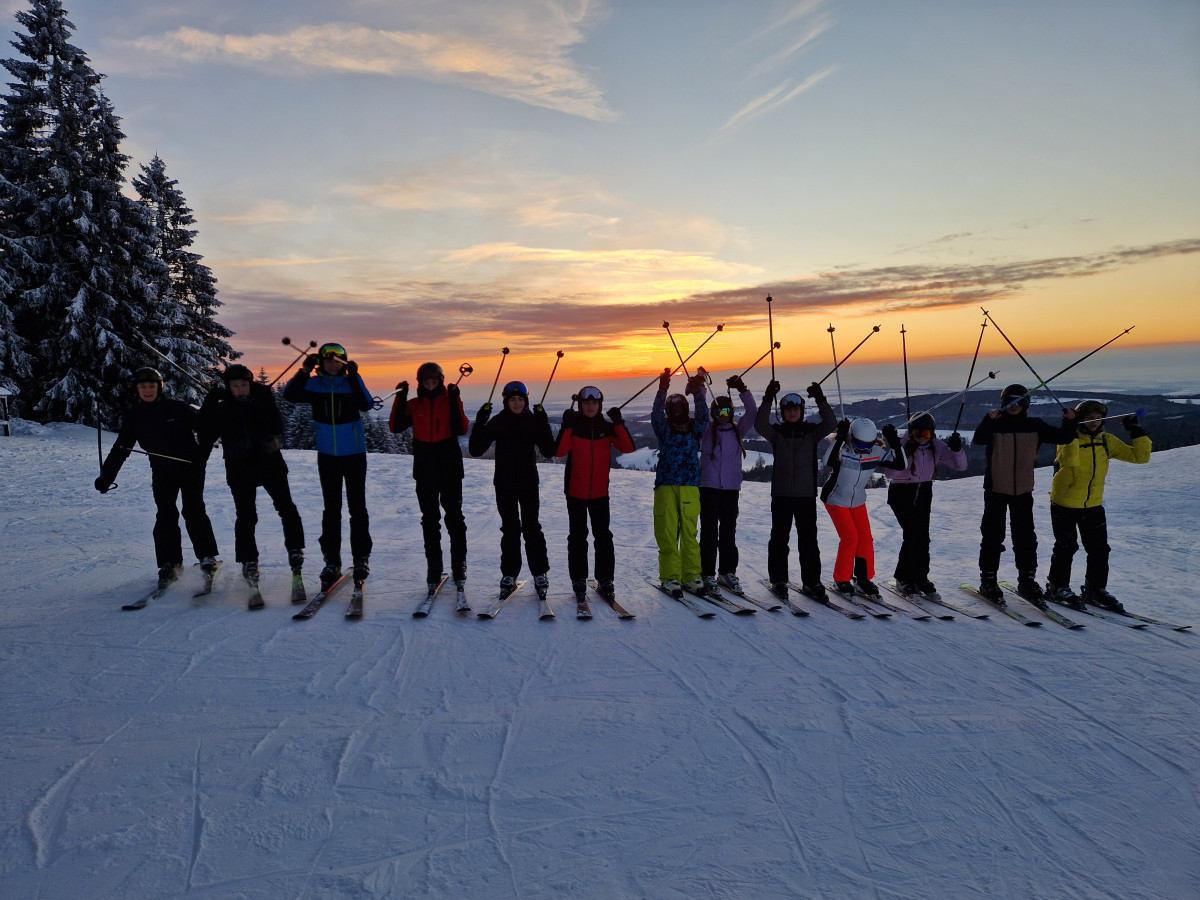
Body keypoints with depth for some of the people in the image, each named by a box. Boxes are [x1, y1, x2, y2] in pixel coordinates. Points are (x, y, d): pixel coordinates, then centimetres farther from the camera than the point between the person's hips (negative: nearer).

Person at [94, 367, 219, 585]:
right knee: (165, 516, -3)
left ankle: (208, 557, 0)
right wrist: (106, 476, -4)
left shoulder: (176, 407, -6)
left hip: (191, 466, -3)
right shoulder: (133, 416, 2)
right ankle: (170, 563, 4)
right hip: (162, 472, 3)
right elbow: (120, 449, 4)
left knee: (193, 511, -8)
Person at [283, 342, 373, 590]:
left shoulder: (352, 381, -4)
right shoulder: (314, 384, 1)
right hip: (327, 455, 2)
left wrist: (354, 376, -25)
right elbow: (289, 395, -14)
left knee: (357, 507, 3)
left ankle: (361, 558, 14)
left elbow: (366, 404, -20)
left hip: (354, 454, -2)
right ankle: (332, 562, 15)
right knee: (331, 508, 7)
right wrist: (305, 370, -21)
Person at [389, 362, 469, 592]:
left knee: (454, 515, -2)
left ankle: (459, 564, 5)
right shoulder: (414, 405, 7)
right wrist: (400, 398, -10)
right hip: (424, 469, 2)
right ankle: (433, 566, 12)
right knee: (429, 518, 6)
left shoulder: (451, 400, 2)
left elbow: (461, 429, -11)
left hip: (450, 468, -2)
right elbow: (395, 427, -3)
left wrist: (455, 400, -18)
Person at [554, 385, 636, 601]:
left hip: (600, 491, 1)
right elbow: (559, 451, -16)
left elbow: (628, 447, -9)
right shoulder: (572, 426, -1)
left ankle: (605, 579, 7)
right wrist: (566, 426, -24)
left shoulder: (607, 427, 4)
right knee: (577, 536, 5)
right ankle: (578, 579, 14)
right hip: (575, 491, -1)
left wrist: (618, 423, -16)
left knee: (603, 535, 0)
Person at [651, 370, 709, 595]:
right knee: (667, 532, -4)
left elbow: (703, 416, -7)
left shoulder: (694, 428, 11)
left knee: (689, 532, -1)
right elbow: (656, 414, -9)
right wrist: (663, 389, -20)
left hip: (690, 486, 1)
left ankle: (691, 575, 6)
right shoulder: (663, 428, 8)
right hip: (665, 485, -1)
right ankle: (670, 576, 2)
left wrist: (697, 392, -17)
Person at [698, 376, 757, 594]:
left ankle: (728, 572, 20)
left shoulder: (738, 429, 8)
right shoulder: (707, 429, 6)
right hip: (708, 487, -2)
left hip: (731, 488, 2)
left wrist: (742, 390, -13)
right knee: (709, 532, -1)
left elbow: (752, 412, -3)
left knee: (729, 532, 9)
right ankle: (708, 574, 5)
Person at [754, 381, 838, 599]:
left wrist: (820, 400, -21)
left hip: (806, 494, 0)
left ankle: (812, 581, 9)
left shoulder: (811, 431, 5)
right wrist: (768, 399, -25)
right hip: (781, 494, 0)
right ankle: (778, 580, 14)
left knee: (808, 539, 2)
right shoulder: (776, 432, 3)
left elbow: (830, 424, -11)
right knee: (779, 538, 5)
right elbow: (759, 425, -16)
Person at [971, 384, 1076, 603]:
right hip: (996, 488, -2)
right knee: (993, 535, 3)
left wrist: (1069, 422, -13)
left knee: (1025, 536, 7)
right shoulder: (995, 424, -5)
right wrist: (989, 420, -38)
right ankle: (988, 580, 13)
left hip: (1023, 489, 3)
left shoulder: (1035, 426, 4)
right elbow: (978, 440, -23)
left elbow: (1062, 438, 4)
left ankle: (1027, 579, 20)